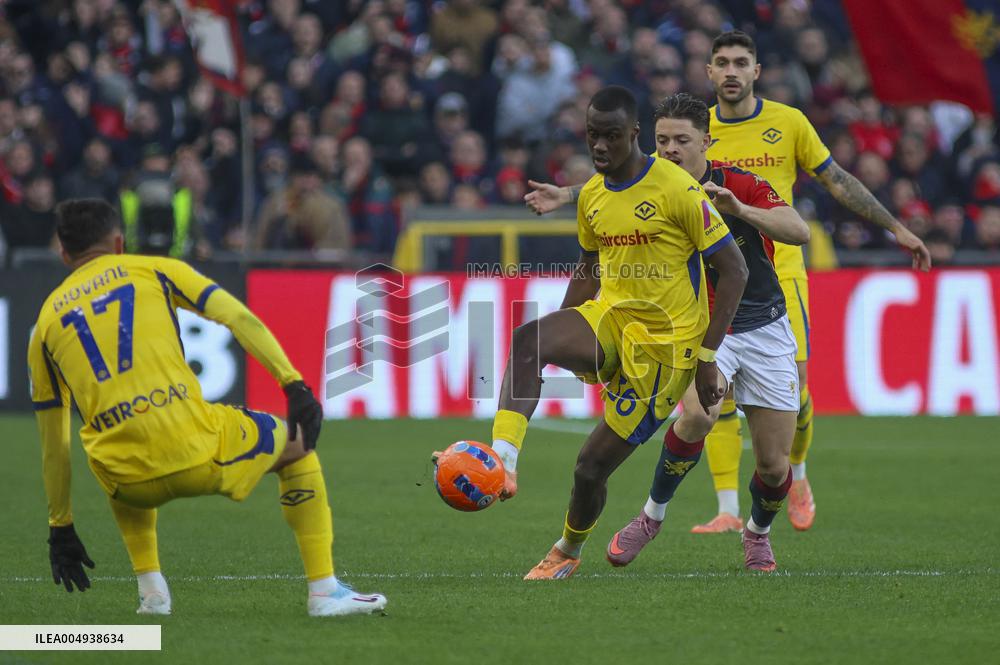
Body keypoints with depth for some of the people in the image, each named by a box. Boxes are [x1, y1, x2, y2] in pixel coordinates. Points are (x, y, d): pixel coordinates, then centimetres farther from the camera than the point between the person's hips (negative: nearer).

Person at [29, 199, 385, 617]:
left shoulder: (47, 320, 18)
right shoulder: (154, 270, 13)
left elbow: (52, 444, 20)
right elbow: (241, 319, -2)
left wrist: (60, 526, 26)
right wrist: (295, 386, -5)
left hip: (131, 483, 3)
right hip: (197, 453, -3)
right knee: (298, 448, 26)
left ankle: (150, 588, 25)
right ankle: (324, 590, 17)